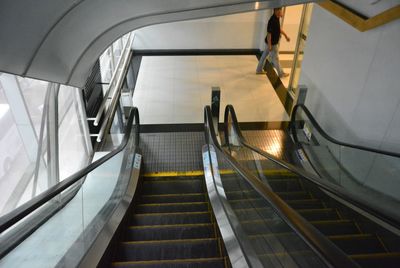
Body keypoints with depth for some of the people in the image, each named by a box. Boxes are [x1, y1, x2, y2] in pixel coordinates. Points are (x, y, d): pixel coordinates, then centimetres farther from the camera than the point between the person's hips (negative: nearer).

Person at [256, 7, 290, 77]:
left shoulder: (277, 18, 3)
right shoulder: (272, 20, -27)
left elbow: (279, 28, 18)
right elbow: (269, 33, -26)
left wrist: (286, 36, 21)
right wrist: (269, 45, -23)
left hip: (274, 42, 10)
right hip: (272, 43, -10)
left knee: (265, 55, 18)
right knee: (275, 58, 5)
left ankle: (259, 70, 31)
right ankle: (281, 73, 20)